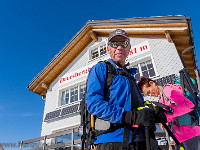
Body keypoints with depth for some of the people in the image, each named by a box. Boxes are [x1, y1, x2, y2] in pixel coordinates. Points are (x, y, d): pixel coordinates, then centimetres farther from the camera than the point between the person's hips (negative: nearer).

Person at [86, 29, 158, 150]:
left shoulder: (130, 76, 22)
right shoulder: (100, 69, 0)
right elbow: (94, 103, -15)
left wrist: (151, 112, 0)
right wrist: (132, 116, -21)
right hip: (113, 139, -6)